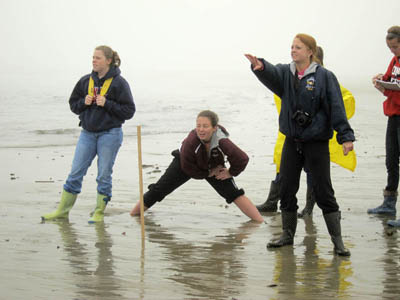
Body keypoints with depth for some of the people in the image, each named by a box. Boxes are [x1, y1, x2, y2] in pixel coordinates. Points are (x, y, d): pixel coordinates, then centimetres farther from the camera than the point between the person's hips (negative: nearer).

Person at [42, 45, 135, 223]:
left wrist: (107, 104, -17)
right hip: (87, 133, 4)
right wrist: (84, 102, -6)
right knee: (75, 173, 5)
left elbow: (129, 111, -8)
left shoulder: (118, 83, -7)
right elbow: (73, 104, 15)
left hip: (109, 134, -4)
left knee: (104, 175, 2)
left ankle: (99, 213, 14)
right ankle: (62, 211, 12)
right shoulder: (86, 81, 7)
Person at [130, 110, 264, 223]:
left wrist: (230, 172, -15)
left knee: (233, 193, -13)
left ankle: (260, 221, -8)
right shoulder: (191, 141, -41)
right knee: (159, 189, 0)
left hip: (213, 166, 0)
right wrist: (208, 173, -19)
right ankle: (134, 214, 18)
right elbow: (187, 167, -27)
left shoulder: (222, 142, -40)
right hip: (185, 163, 0)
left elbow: (242, 159, -28)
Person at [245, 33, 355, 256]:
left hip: (317, 142, -4)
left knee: (323, 191, -3)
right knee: (287, 188, 9)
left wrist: (346, 137, -16)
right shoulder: (286, 73, 5)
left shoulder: (325, 77, -6)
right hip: (292, 141, 5)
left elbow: (337, 108, -9)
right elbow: (272, 75, -17)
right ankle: (288, 234, 24)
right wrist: (260, 67, -41)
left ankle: (337, 240, 3)